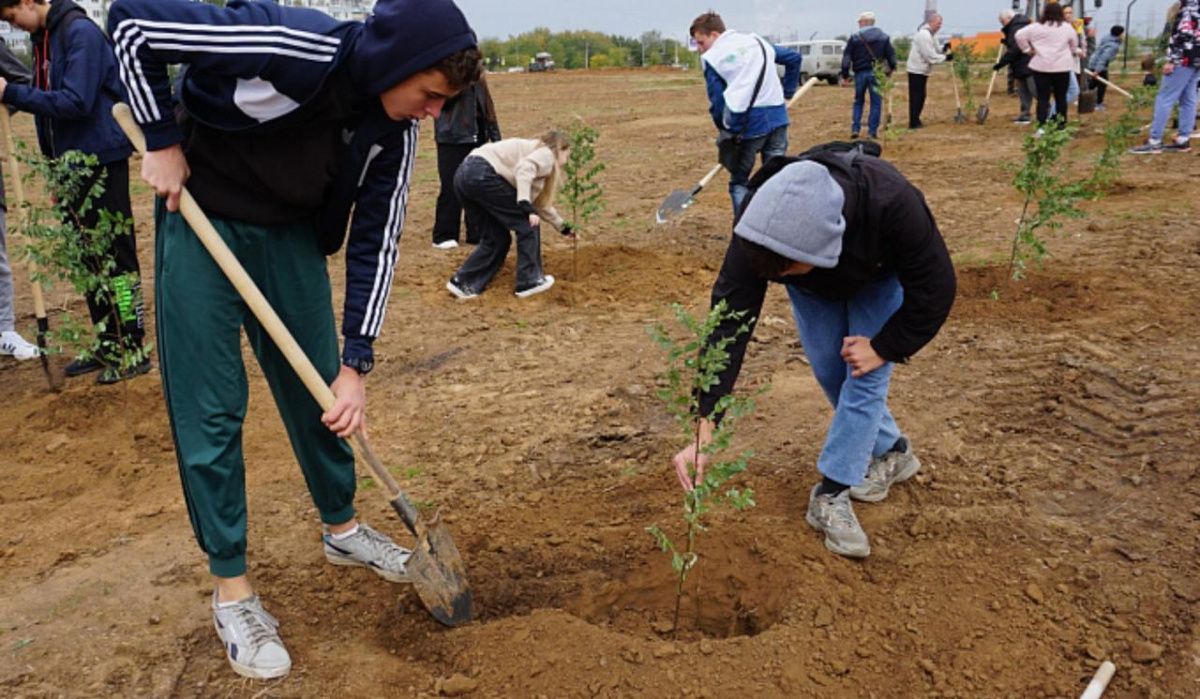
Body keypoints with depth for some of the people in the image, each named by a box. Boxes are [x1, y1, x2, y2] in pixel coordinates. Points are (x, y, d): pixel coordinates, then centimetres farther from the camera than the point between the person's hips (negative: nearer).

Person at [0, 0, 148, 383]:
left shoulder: (80, 31, -13)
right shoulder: (43, 37, 13)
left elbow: (76, 101, -21)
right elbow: (48, 94, 18)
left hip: (100, 160, -9)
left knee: (115, 256, -4)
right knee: (89, 257, 12)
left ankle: (134, 350, 4)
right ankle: (108, 346, 21)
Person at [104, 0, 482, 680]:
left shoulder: (397, 126, -10)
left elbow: (377, 240, -7)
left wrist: (357, 363, -10)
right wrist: (164, 140, -17)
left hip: (292, 234, 6)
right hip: (202, 219, -5)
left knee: (322, 389, 11)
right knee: (210, 409, -2)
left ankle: (342, 528, 34)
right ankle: (232, 590, 12)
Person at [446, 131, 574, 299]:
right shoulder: (546, 154, 6)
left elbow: (539, 202, 40)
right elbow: (523, 170, -17)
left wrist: (563, 227, 47)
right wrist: (527, 208, -22)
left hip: (465, 174, 10)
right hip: (482, 175, -9)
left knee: (496, 238, 17)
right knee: (527, 223, 4)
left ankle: (463, 282, 14)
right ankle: (529, 281, 10)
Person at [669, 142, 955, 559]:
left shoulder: (892, 203, -46)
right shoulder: (761, 231, -41)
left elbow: (935, 288, -29)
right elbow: (729, 322, -40)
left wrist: (884, 348, -23)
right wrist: (703, 432, -44)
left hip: (881, 277, -2)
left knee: (865, 376, -12)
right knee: (830, 374, 1)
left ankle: (831, 493, -2)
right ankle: (890, 451, 27)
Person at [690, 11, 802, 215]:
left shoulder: (712, 57, 3)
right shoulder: (757, 41, 19)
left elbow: (717, 102, 1)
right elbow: (794, 57, 23)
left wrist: (726, 133, 13)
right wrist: (786, 94, 27)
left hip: (748, 123, -4)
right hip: (778, 117, 4)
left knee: (739, 182, 12)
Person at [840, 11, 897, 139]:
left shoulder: (854, 37, -2)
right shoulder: (884, 37, 3)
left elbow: (846, 58, -5)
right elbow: (891, 55, 6)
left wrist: (845, 75, 0)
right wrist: (891, 69, 23)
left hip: (860, 73, 0)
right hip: (876, 74, 0)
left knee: (858, 102, 15)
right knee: (876, 103, 5)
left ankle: (855, 129, 6)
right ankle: (872, 131, 1)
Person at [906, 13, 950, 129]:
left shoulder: (931, 34, 15)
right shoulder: (924, 34, -18)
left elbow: (934, 51, 17)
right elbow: (930, 56, -21)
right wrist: (945, 57, -15)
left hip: (922, 70, 10)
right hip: (917, 70, -10)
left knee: (920, 96, 12)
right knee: (916, 97, -8)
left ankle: (915, 121, 17)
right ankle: (914, 122, -7)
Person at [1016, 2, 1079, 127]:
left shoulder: (1035, 27, -1)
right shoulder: (1067, 27, 2)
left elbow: (1019, 35, -3)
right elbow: (1074, 44, 12)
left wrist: (1028, 49, 5)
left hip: (1041, 66, 0)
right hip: (1062, 67, 0)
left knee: (1043, 97, 1)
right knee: (1061, 97, 9)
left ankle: (1042, 124, -8)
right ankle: (1061, 123, 12)